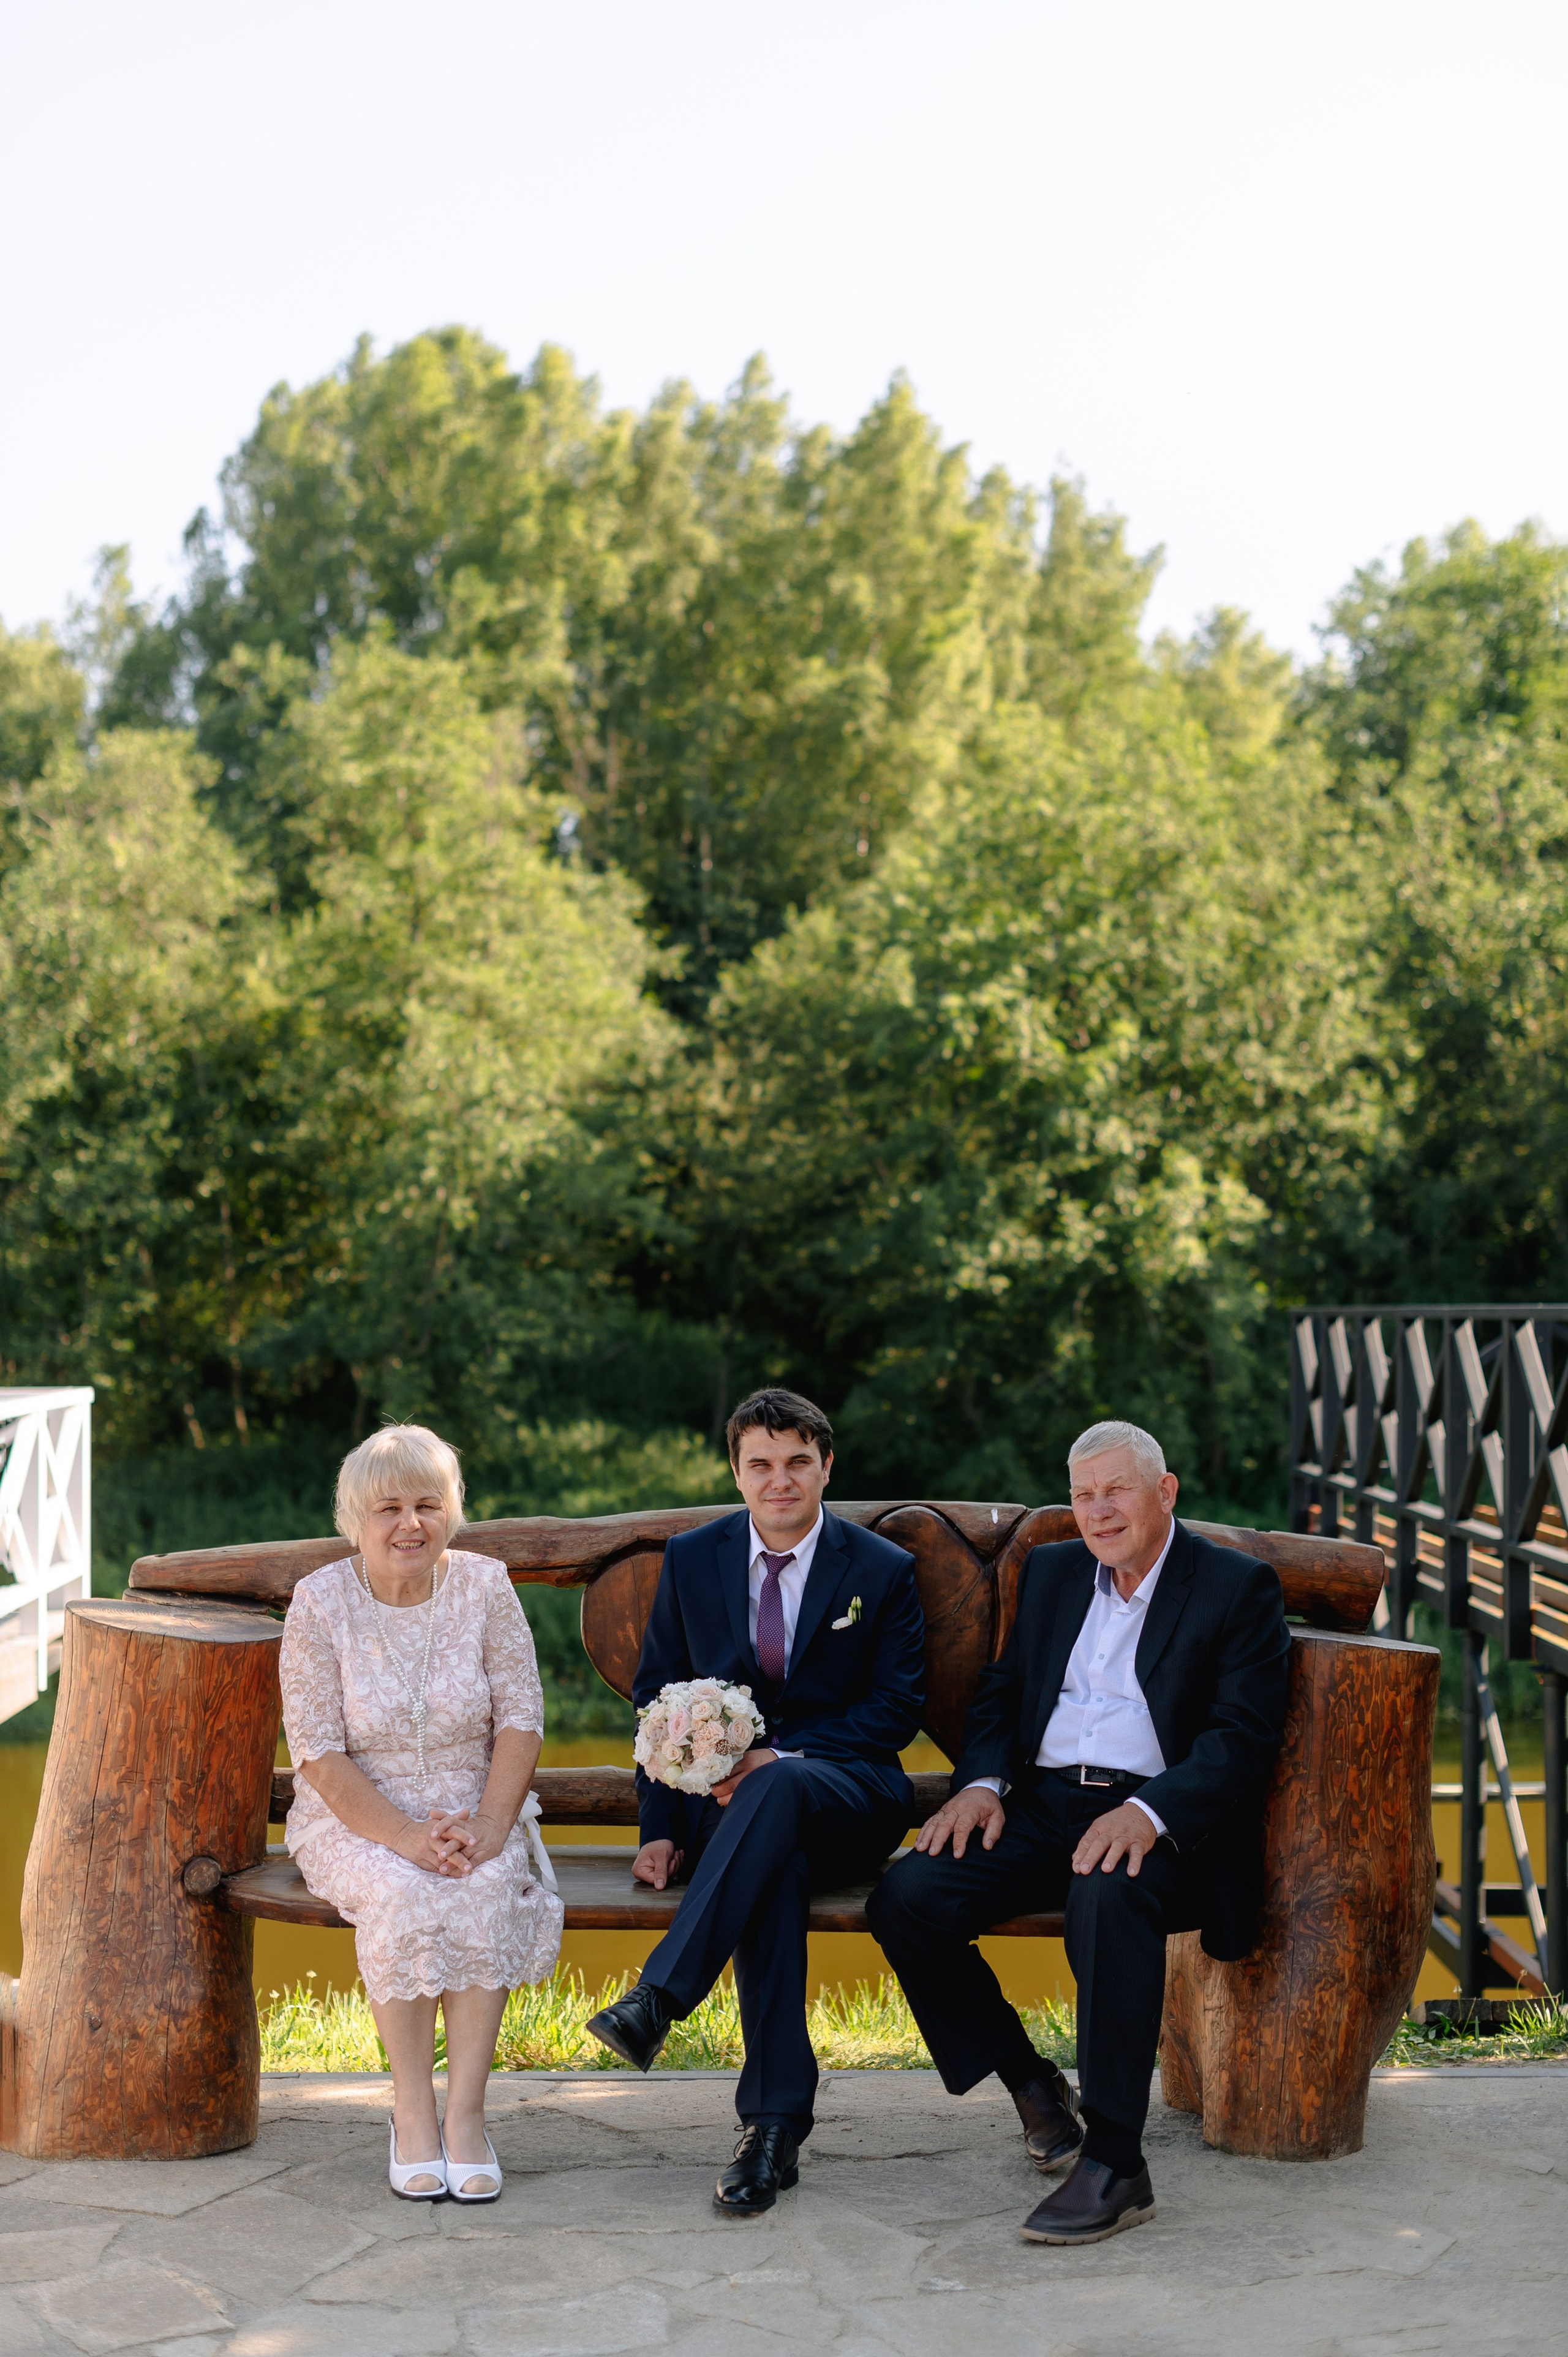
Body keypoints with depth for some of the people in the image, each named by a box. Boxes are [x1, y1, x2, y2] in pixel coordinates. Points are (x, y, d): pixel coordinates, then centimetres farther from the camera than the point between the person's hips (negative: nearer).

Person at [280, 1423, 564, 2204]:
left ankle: (465, 2113, -23)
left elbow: (521, 1720, -4)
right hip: (357, 1818, -1)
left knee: (490, 1893, -30)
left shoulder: (485, 1588, -2)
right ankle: (412, 2111, -18)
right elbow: (318, 1753, -11)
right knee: (405, 1899, -32)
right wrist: (404, 1837, -23)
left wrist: (488, 1828, -19)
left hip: (475, 1810, 1)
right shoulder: (321, 1601, -7)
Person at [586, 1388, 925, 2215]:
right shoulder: (690, 1559, 10)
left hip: (844, 1797, -1)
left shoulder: (883, 1571, 4)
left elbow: (896, 1709, -1)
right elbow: (657, 1696, 11)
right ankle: (774, 2125, -37)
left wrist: (783, 1757, -16)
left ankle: (656, 2001, -45)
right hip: (722, 1798, 1)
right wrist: (661, 1824, -2)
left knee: (779, 1788, -40)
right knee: (776, 1866, -37)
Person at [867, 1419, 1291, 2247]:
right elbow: (999, 1692, 21)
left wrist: (1149, 1812, -25)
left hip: (1159, 1818, -5)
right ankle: (1031, 2086, 2)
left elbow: (1243, 1737, -8)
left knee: (1109, 1895, -40)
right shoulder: (1050, 1571, 19)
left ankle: (1115, 2163, -32)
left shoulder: (1238, 1588, 2)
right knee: (904, 1900, -19)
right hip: (1042, 1804, 6)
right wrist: (980, 1782, -1)